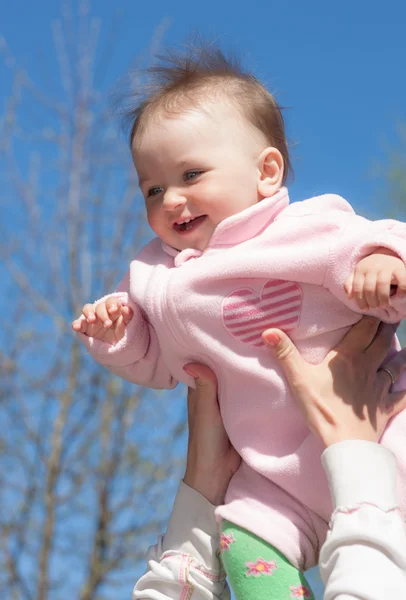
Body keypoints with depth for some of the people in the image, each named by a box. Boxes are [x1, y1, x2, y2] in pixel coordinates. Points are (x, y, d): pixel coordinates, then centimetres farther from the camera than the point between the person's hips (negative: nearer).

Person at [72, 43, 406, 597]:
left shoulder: (314, 228, -6)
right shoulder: (161, 280, 9)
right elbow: (156, 363, 23)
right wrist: (115, 335, 4)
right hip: (280, 472, 4)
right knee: (245, 540, -14)